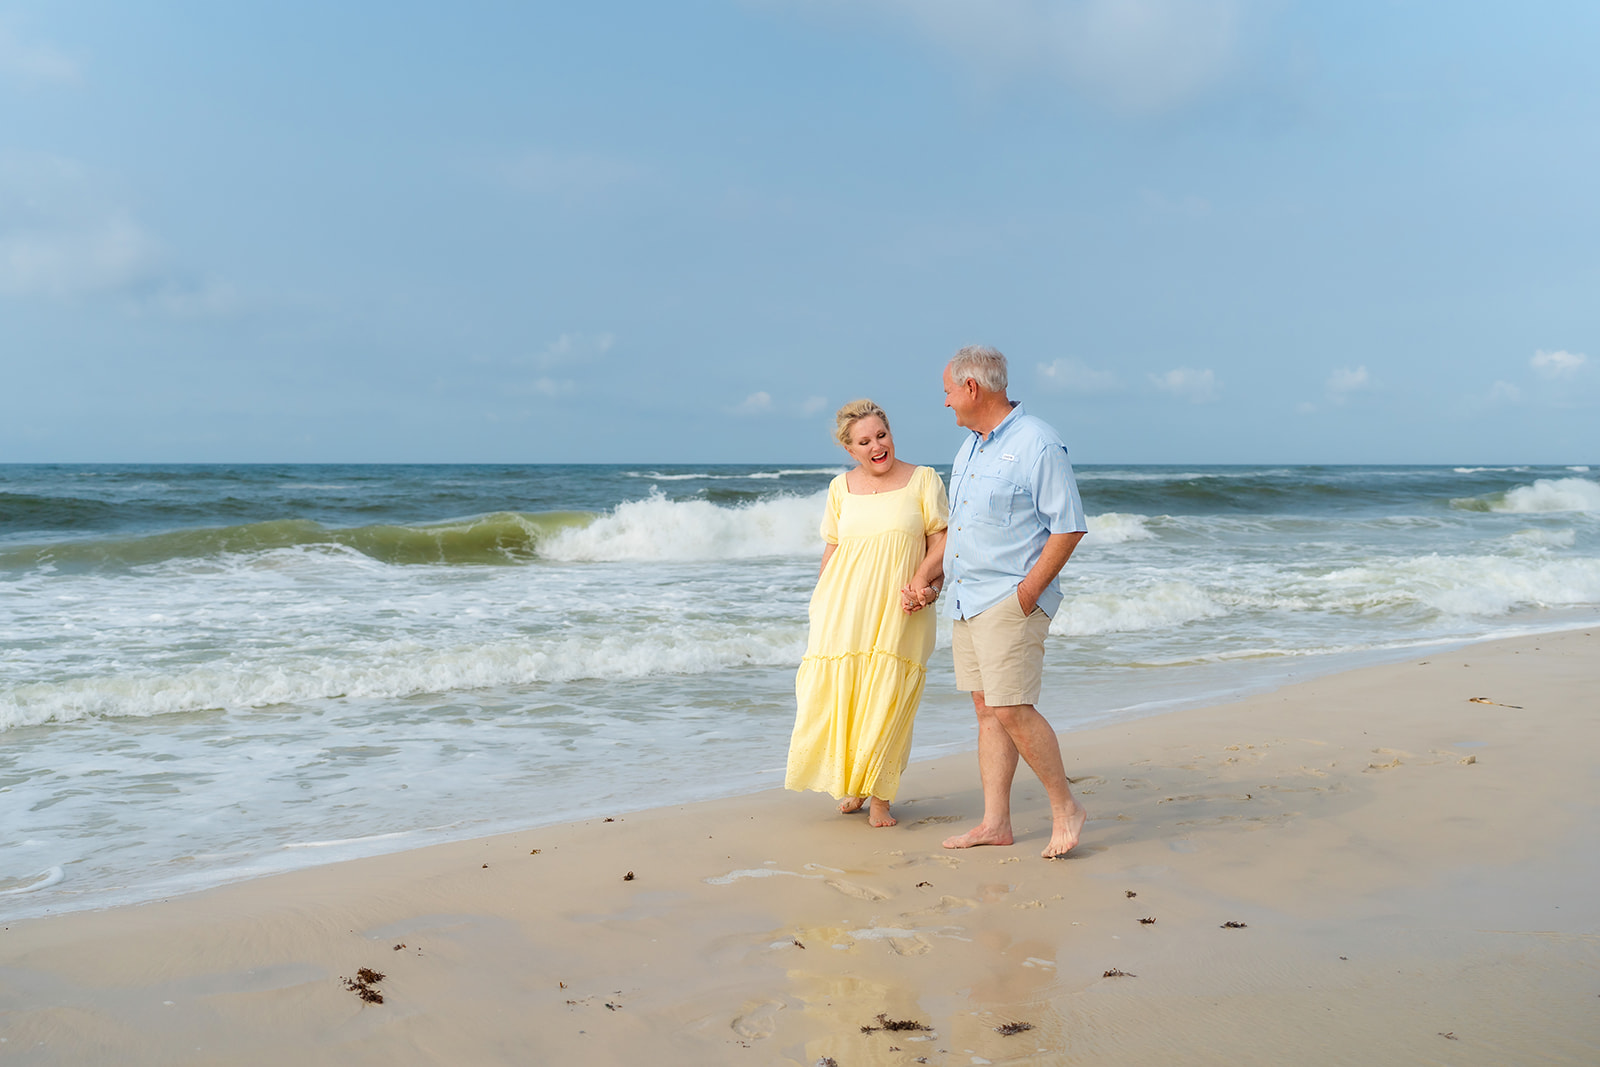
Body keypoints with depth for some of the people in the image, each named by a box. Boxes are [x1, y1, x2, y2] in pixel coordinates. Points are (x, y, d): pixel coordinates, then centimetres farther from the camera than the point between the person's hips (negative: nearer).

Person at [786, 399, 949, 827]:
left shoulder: (923, 480, 1)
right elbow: (832, 550, 14)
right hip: (845, 609, 2)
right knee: (838, 693, -2)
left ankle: (880, 796, 11)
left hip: (900, 611, -2)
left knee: (889, 700, -2)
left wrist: (921, 580, -15)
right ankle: (851, 783, 22)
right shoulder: (841, 488, 9)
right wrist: (821, 605, 10)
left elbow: (942, 540, 0)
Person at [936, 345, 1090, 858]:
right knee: (987, 709, 8)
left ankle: (1065, 807, 4)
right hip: (966, 599, 9)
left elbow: (1069, 527, -14)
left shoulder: (1038, 444, -12)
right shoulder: (970, 447, 15)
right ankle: (995, 823, 13)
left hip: (1012, 600, -9)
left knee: (1012, 709, -13)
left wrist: (1028, 590, -17)